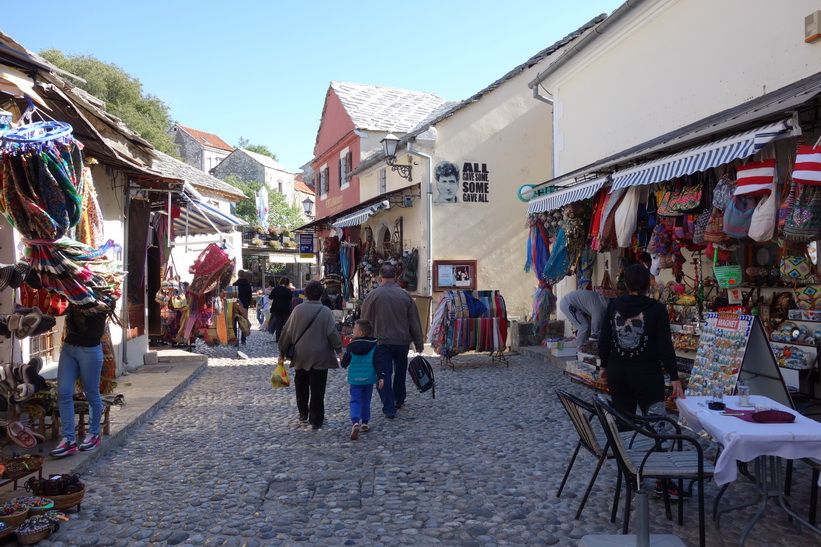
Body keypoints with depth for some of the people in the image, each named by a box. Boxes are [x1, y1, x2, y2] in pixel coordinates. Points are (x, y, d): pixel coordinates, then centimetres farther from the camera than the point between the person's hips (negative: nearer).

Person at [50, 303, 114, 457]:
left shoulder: (100, 305, -7)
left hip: (90, 350, -5)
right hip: (68, 347, 5)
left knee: (92, 393, 5)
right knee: (64, 393, -2)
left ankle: (94, 434, 21)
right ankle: (68, 439, 2)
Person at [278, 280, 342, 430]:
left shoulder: (298, 309, -4)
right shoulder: (325, 311, -9)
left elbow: (287, 332, -1)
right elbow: (332, 333, -11)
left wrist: (282, 352, 8)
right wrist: (339, 350, -1)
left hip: (300, 356, 2)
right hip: (320, 357, -2)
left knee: (301, 386, 18)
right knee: (317, 389, 5)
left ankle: (303, 415, 21)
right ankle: (316, 420, 8)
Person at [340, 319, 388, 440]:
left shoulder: (351, 346, -5)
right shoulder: (375, 346, -5)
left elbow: (345, 361, 7)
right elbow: (379, 362, -8)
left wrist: (344, 365, 31)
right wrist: (381, 377, -5)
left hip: (355, 378, -1)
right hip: (369, 378, 1)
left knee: (355, 400, 2)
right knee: (366, 401, 16)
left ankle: (355, 422, -18)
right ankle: (364, 423, 20)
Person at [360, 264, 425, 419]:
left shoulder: (373, 295, -7)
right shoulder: (405, 295, 0)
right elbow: (414, 322, 4)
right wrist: (419, 343, 12)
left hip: (382, 342, -3)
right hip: (402, 341, 3)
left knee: (384, 374, 3)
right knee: (400, 373, 20)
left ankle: (389, 408, 0)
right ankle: (399, 401, 35)